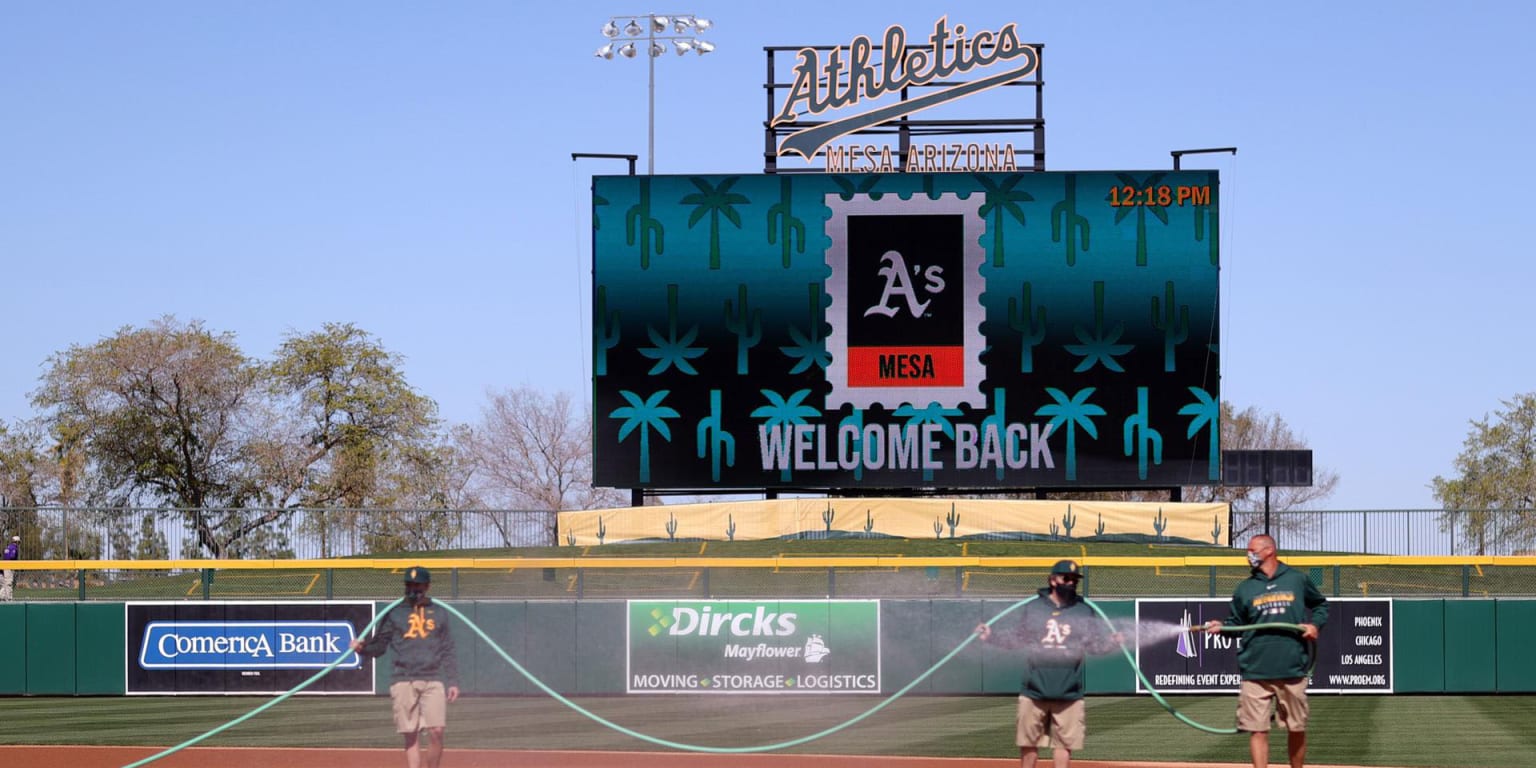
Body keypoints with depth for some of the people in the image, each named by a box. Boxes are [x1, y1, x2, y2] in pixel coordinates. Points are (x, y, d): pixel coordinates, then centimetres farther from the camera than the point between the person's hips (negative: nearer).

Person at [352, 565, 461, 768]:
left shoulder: (439, 614, 12)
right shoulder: (394, 613, 9)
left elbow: (448, 652, 11)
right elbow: (378, 646, 8)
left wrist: (453, 682, 4)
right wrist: (362, 647, -14)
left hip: (434, 681, 0)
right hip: (404, 681, 0)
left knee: (436, 731, -11)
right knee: (411, 735, 0)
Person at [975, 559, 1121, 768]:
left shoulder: (1085, 612, 4)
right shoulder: (1031, 609, 5)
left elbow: (1094, 644, 1)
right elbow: (1017, 640, 11)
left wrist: (1112, 642, -18)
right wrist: (991, 637, -1)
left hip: (1068, 694, 0)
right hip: (1034, 691, 1)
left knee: (1064, 743, 1)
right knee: (1028, 742, 7)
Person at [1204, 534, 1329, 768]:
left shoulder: (1298, 580, 6)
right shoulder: (1245, 588, 9)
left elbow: (1320, 605, 18)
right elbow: (1236, 623, 14)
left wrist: (1315, 624, 0)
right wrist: (1221, 626, -6)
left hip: (1292, 670, 0)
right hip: (1255, 672, 1)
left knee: (1296, 729, 9)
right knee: (1257, 731, -5)